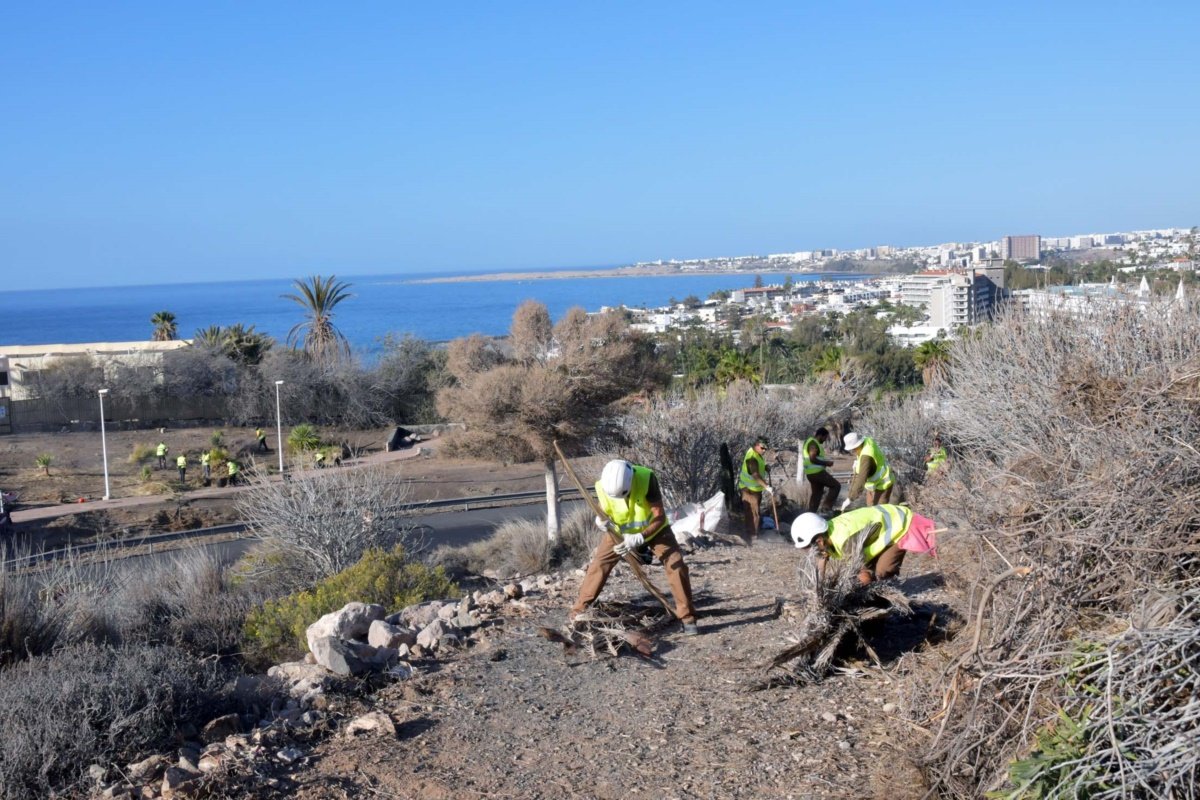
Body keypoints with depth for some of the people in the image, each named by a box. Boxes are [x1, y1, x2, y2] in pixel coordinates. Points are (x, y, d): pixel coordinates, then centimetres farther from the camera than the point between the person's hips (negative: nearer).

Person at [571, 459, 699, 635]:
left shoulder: (646, 478, -35)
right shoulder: (603, 486, -28)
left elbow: (659, 517, -33)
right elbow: (603, 513, -11)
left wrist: (639, 538, -45)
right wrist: (600, 521, -36)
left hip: (654, 529, -2)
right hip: (620, 532, 2)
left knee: (676, 566, -12)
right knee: (598, 566, -7)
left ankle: (687, 617, -1)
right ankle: (578, 612, 6)